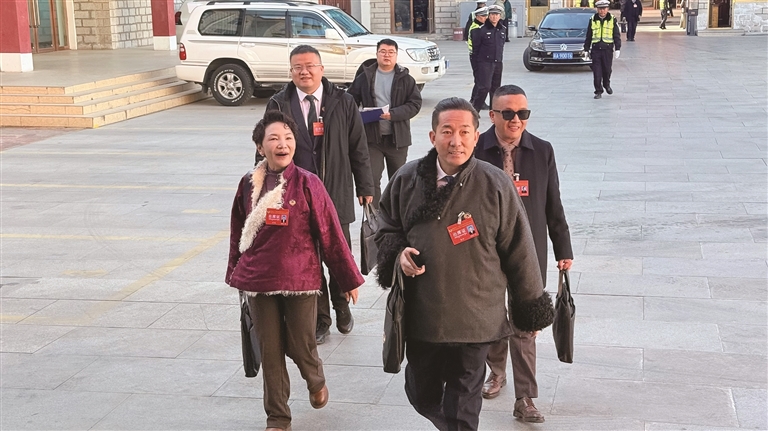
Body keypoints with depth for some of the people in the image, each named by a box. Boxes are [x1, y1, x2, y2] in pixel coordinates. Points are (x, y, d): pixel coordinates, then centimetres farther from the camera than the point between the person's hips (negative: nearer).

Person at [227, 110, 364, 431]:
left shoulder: (308, 184, -9)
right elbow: (238, 233, 11)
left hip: (300, 280, -3)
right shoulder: (249, 184, 1)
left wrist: (349, 278, -2)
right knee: (270, 351, 9)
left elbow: (330, 234, -6)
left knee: (300, 346, 5)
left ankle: (316, 381, 40)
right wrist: (236, 272, 18)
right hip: (258, 281, 3)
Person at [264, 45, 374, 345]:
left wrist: (365, 187, 4)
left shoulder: (342, 103, 2)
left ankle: (342, 307, 35)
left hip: (337, 196, 0)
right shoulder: (278, 105, 0)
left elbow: (358, 148, 5)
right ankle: (320, 319, 20)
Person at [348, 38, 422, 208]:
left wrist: (393, 114, -19)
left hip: (397, 137, 0)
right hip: (372, 137, 0)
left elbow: (415, 104, -6)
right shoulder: (365, 77, 5)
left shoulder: (405, 79, 1)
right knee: (371, 178, -8)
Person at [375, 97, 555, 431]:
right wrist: (398, 252, -7)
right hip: (420, 315, 4)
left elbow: (518, 250, -3)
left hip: (475, 320, -3)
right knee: (422, 396, 18)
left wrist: (530, 308, 4)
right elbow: (386, 227, 15)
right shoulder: (407, 180, -1)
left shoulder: (495, 185, -10)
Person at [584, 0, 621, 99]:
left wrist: (617, 49, -2)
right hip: (596, 49, 0)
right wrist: (586, 49, 9)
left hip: (608, 49, 0)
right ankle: (598, 91, 3)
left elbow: (617, 35, 4)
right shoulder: (592, 20, 5)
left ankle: (606, 85, 36)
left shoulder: (612, 20, 2)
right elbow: (588, 36, 10)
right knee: (596, 72, -4)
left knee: (607, 70, 9)